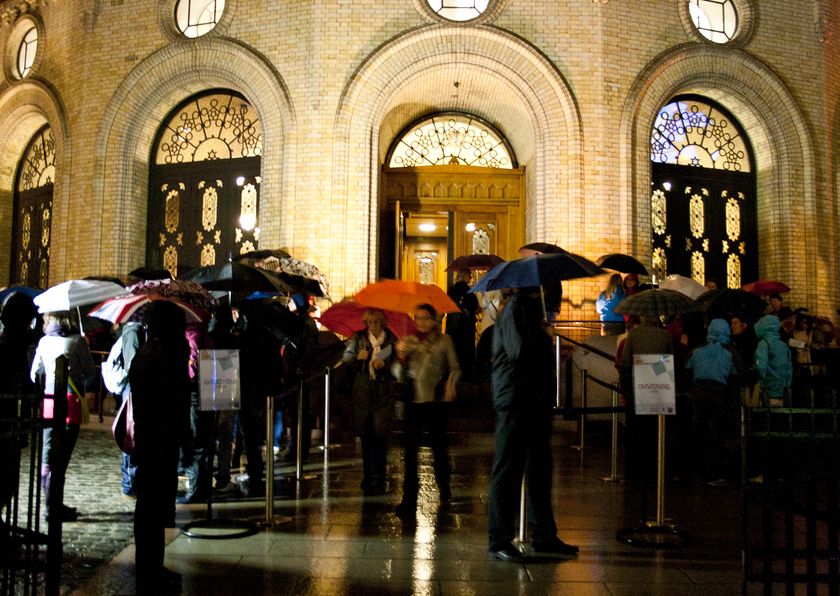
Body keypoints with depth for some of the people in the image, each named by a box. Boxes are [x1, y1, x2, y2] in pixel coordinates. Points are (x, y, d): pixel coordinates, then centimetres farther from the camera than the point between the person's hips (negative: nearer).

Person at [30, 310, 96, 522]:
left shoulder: (44, 341, 6)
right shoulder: (77, 340, -7)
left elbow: (34, 374, 12)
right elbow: (90, 371, -4)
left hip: (48, 401, 5)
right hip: (70, 401, -5)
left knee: (48, 455, 9)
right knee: (61, 456, -2)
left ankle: (52, 503, 16)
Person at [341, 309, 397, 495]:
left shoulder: (391, 340, 2)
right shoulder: (359, 337, 7)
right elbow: (345, 358, 2)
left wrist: (385, 365, -16)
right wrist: (357, 357, -18)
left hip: (383, 394, -2)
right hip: (362, 393, 2)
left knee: (380, 434, -9)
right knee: (365, 435, 9)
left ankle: (378, 479, -3)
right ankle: (368, 475, 22)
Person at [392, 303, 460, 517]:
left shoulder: (444, 341, 5)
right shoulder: (408, 342, 10)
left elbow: (455, 367, 5)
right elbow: (399, 375, 7)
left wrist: (451, 382, -15)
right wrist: (401, 357, -11)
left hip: (437, 400, -1)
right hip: (414, 400, 1)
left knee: (439, 446, 7)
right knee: (410, 449, -4)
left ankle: (444, 489, 30)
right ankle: (409, 498, 0)